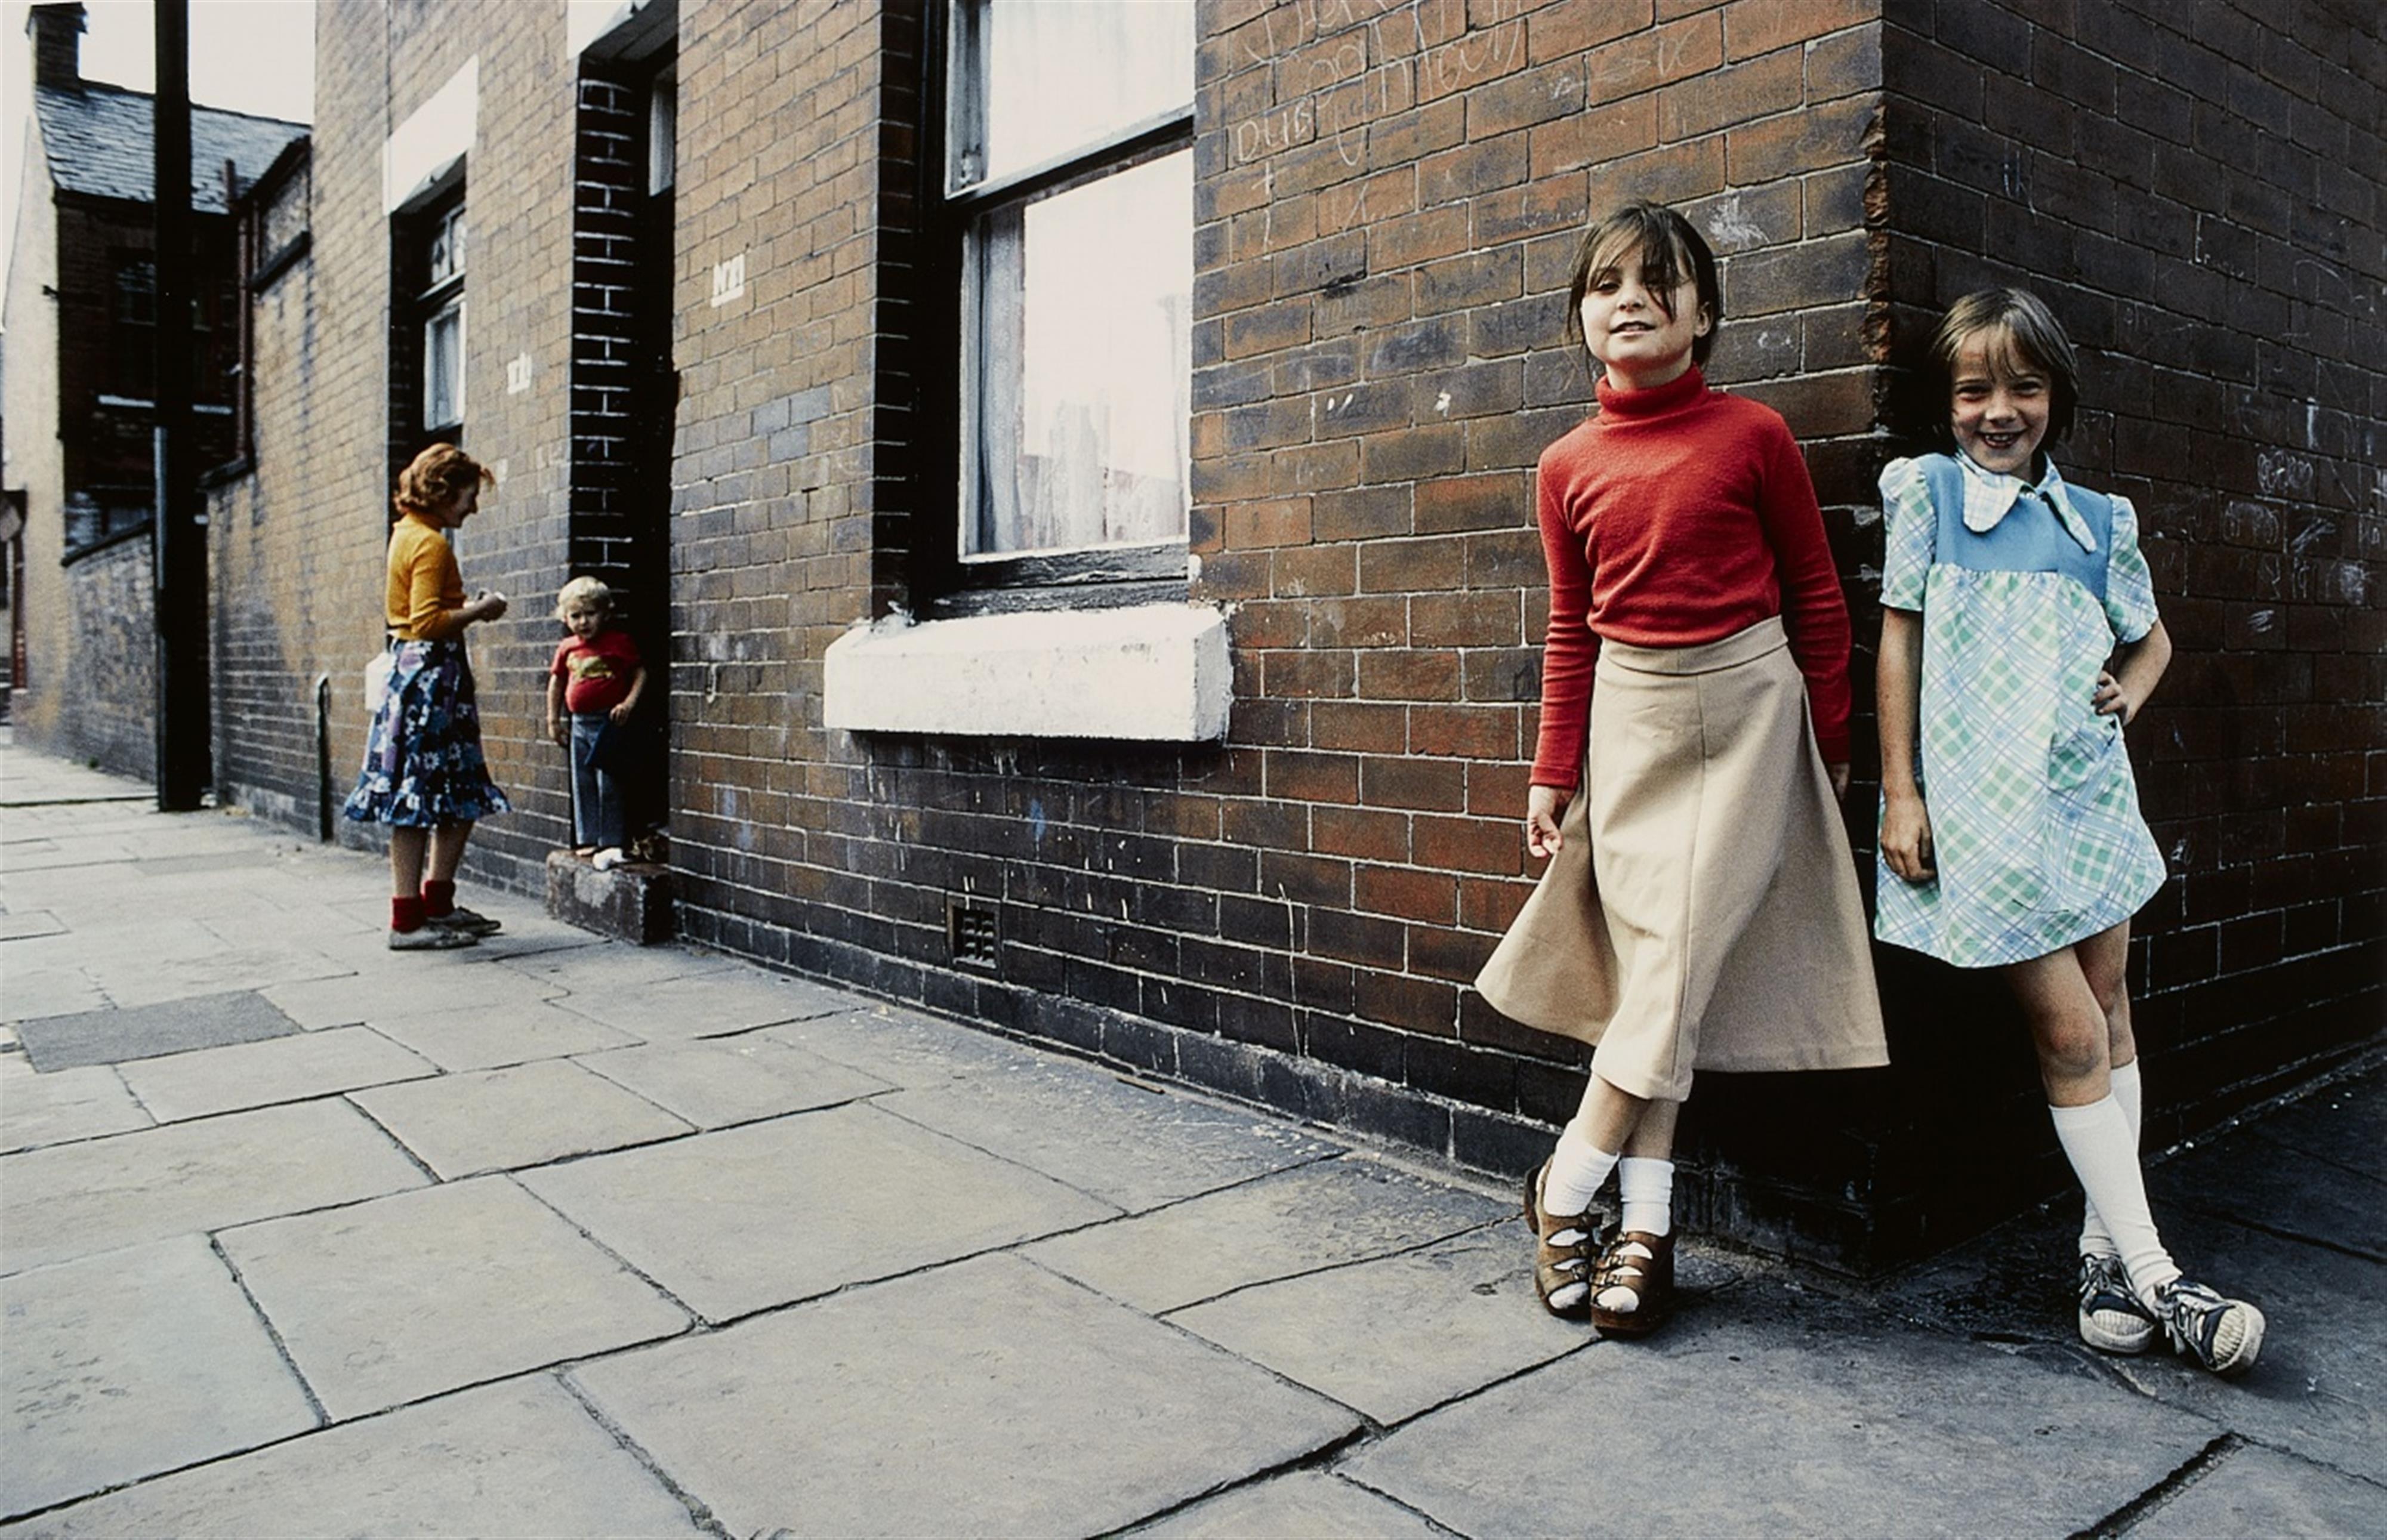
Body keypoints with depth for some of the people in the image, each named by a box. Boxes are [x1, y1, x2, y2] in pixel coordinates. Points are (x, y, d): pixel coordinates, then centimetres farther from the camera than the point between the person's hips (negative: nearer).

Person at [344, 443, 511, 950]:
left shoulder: (406, 533, 17)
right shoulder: (430, 543, -13)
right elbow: (429, 622, -21)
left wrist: (469, 608, 14)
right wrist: (480, 609, -9)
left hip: (414, 672, 10)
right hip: (430, 676, -10)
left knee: (462, 797, 13)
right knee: (416, 799, -6)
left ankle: (437, 904, 20)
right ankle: (407, 921, -1)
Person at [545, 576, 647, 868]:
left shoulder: (619, 642, -6)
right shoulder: (567, 648, 9)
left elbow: (640, 673, -5)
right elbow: (556, 681, 19)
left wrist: (629, 703, -16)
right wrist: (553, 718, 18)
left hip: (609, 722, -6)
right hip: (579, 724, 6)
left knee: (608, 786, -5)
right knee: (582, 786, 11)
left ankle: (611, 843, 0)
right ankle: (588, 840, 20)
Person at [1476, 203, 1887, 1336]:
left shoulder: (1753, 436, -3)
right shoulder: (1569, 467, 5)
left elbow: (1815, 594, 3)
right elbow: (1571, 629, 10)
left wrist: (1828, 739, 5)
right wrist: (1555, 772, 9)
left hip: (1746, 701, -2)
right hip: (1630, 712, 2)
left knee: (1680, 951, -8)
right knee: (1646, 953, 0)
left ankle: (1569, 1181, 3)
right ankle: (1646, 1222, 5)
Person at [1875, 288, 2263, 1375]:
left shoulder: (2098, 520, 10)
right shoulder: (1929, 490, 0)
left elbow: (2150, 635, 25)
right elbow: (1899, 639, -2)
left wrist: (2129, 692, 2)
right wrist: (1899, 792, -6)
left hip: (2087, 789, 5)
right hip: (1980, 799, -5)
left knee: (2109, 1009, 7)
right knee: (2070, 1035, -4)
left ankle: (2106, 1246, 19)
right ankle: (2153, 1274, 4)